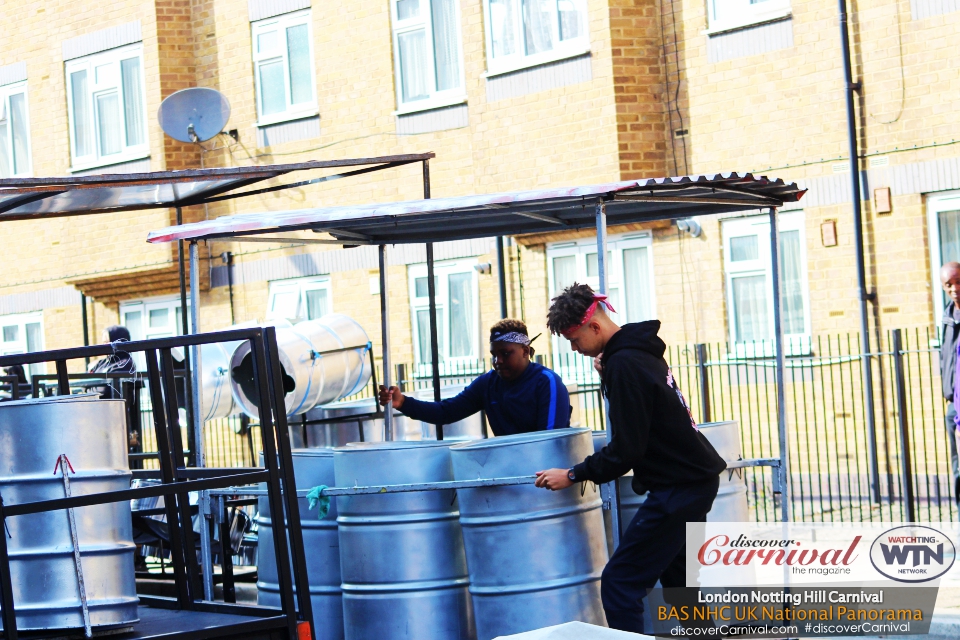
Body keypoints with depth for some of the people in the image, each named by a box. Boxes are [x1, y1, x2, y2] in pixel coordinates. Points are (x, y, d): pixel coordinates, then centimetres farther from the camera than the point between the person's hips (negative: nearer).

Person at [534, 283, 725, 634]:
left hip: (676, 487, -10)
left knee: (619, 584, -9)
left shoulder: (624, 365, -19)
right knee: (678, 579, 19)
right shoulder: (643, 350, 11)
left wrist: (572, 475, -10)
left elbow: (625, 451, -20)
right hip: (697, 479, 10)